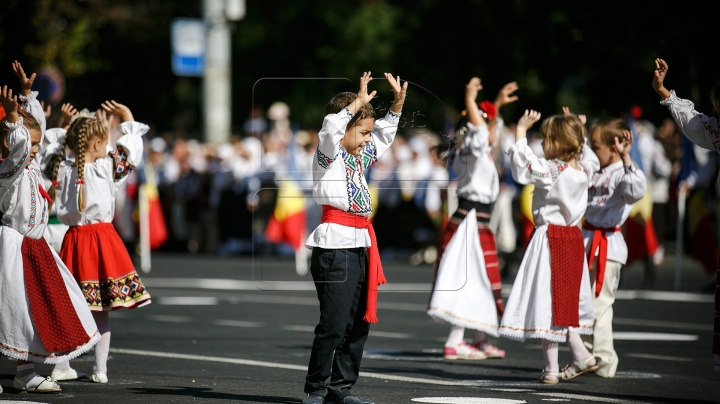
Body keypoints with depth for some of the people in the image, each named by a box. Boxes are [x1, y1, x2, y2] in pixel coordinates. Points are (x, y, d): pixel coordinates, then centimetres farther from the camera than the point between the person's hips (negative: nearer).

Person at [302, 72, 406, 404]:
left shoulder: (360, 156, 18)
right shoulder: (329, 153, -4)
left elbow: (384, 136, 33)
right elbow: (331, 127, -25)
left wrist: (398, 103, 21)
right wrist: (358, 103, -21)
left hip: (360, 244, 9)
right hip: (335, 245, -9)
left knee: (359, 322, 10)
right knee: (334, 323, -10)